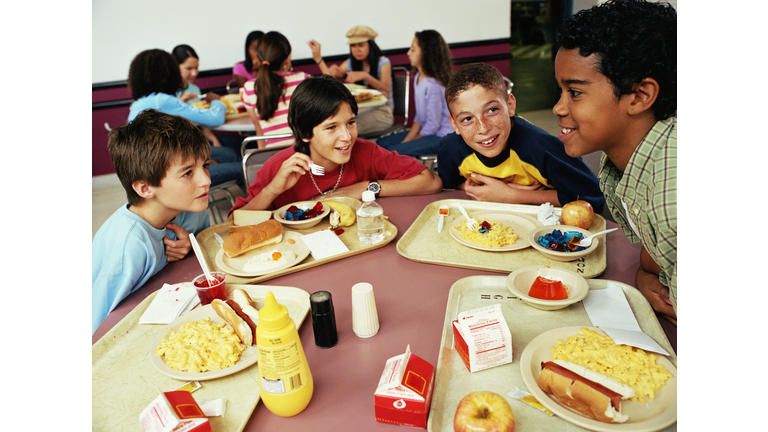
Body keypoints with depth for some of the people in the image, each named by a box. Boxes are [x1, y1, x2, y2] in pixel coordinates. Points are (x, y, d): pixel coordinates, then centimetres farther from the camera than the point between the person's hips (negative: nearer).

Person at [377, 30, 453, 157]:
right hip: (427, 131, 9)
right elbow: (419, 117, 10)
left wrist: (408, 142, -7)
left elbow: (433, 125, -19)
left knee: (395, 152, -24)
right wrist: (405, 141, 0)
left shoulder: (433, 84, -22)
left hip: (442, 137, -9)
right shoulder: (418, 78, 7)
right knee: (381, 143, 7)